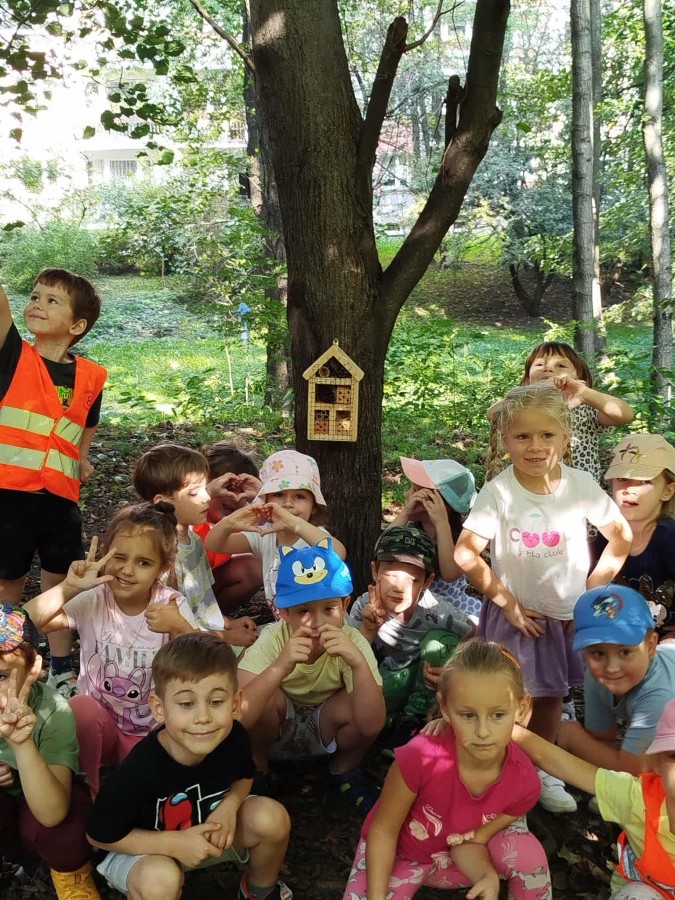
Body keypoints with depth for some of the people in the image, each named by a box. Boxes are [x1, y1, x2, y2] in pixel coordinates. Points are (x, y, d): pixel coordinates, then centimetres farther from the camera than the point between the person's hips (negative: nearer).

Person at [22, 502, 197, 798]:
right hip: (96, 723, 1)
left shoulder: (171, 605, -12)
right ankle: (90, 793, -10)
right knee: (82, 707, -32)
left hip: (151, 733, -1)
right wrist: (69, 588, -36)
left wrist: (179, 627, -34)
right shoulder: (93, 600, -12)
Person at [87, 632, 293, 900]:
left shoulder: (234, 737, -25)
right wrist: (174, 843, -29)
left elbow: (244, 777, -1)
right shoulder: (139, 771, -37)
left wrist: (230, 805, -23)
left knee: (272, 817, -18)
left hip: (208, 827, 5)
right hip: (146, 848, -4)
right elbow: (100, 836, -21)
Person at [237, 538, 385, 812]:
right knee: (266, 696, -32)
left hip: (325, 731, 1)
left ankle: (344, 770, 4)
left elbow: (371, 724, -32)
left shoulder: (352, 642, -24)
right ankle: (257, 767, 0)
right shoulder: (273, 639, -27)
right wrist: (280, 666, -52)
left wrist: (358, 662, -47)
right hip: (274, 730, 0)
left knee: (356, 705, -30)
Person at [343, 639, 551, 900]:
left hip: (456, 857, 2)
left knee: (529, 852, -24)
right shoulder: (421, 757, -36)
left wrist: (488, 876, -36)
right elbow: (384, 829, -21)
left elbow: (471, 841, -15)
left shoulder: (524, 781, -24)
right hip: (397, 855, -2)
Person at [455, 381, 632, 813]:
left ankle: (542, 773, 36)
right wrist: (506, 601, -14)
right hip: (518, 615, -3)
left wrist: (592, 593, -2)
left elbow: (621, 536, 0)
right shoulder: (498, 492, -16)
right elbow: (466, 553, -15)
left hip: (570, 615, 3)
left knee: (551, 696, 17)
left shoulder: (581, 484, -9)